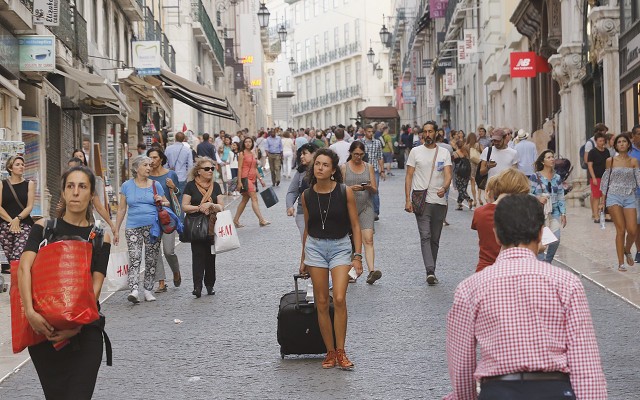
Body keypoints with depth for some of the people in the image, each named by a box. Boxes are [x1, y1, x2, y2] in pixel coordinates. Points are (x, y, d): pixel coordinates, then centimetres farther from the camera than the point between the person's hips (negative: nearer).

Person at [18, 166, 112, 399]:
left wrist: (77, 326, -19)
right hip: (44, 328, 0)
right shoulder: (44, 228, 3)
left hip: (85, 331, 0)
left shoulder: (100, 237, 5)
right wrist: (30, 312, -27)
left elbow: (95, 286, -4)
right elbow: (25, 267, -12)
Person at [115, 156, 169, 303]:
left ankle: (148, 290, 13)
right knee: (134, 259, -14)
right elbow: (122, 209, 9)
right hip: (133, 227, -1)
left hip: (153, 226, 2)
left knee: (151, 260, 3)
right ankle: (134, 290, -23)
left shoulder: (155, 185, 9)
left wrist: (161, 201, -5)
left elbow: (167, 203, 18)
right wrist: (116, 230, 6)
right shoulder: (127, 186, 7)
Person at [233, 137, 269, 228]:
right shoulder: (242, 154, -5)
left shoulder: (253, 154, 16)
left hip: (253, 179, 8)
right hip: (246, 178, -8)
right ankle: (261, 220, -18)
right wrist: (239, 182, -15)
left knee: (245, 200, 10)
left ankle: (236, 220, 16)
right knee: (254, 198, -14)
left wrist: (260, 179, 15)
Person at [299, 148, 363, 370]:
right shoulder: (307, 195, 1)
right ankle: (330, 352, 11)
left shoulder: (345, 192, -7)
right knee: (321, 303, 2)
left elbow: (355, 225, -2)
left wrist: (358, 256, -8)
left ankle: (341, 352, -5)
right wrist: (303, 259, 17)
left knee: (339, 299, -16)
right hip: (315, 247, 3)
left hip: (340, 247, -2)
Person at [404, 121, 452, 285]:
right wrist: (407, 200, -7)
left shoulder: (444, 153, 7)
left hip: (440, 201, 2)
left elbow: (448, 174, -4)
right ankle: (430, 272, -24)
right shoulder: (415, 152, 4)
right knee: (425, 236, -14)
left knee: (435, 239, 10)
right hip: (422, 201, -2)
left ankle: (431, 272, 19)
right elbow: (409, 176, 3)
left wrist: (444, 188, -27)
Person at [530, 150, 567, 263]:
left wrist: (563, 214, 8)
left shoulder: (557, 178, 11)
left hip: (554, 212, 4)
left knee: (556, 239, -6)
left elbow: (561, 197, 13)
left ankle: (548, 262, 15)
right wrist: (538, 199, -23)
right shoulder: (535, 177, -2)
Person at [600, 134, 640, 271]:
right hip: (614, 196, -2)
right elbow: (606, 182, 9)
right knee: (621, 229, -8)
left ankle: (627, 250, 24)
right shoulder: (610, 161, 4)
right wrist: (602, 201, 8)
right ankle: (621, 263, -1)